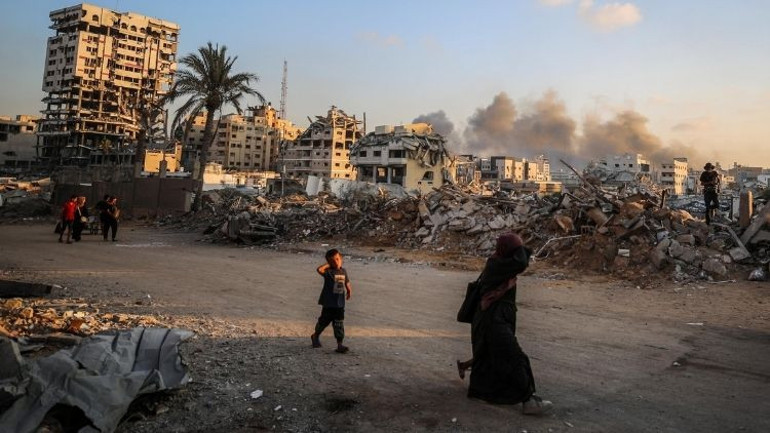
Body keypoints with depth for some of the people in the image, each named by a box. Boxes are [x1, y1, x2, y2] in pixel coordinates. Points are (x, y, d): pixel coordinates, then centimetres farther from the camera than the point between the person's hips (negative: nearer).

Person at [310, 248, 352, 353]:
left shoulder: (343, 271, 6)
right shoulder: (328, 271, -12)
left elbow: (346, 282, 20)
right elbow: (319, 269, -32)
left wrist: (349, 290, 5)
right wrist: (328, 265, -19)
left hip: (340, 304, 4)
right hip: (328, 303, -4)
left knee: (339, 325, 3)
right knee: (324, 321, 13)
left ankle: (340, 345, 6)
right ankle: (315, 336, 39)